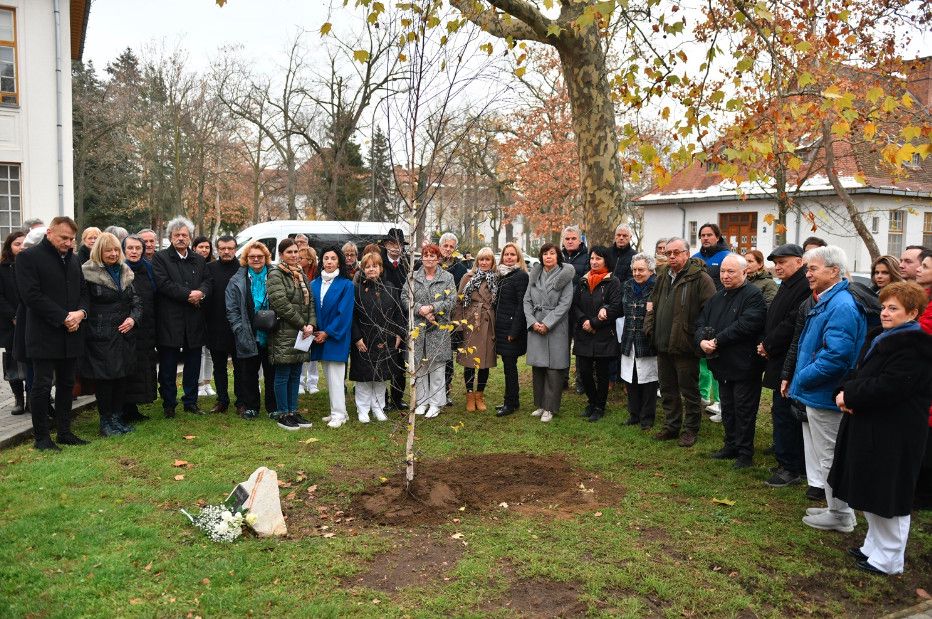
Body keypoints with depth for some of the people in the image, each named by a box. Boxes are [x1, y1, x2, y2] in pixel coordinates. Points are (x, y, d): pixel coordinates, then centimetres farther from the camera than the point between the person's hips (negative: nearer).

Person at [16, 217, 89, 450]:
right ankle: (41, 437, 10)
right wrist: (63, 317, -17)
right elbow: (31, 295, -14)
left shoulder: (72, 258, 14)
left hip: (71, 333, 6)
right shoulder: (28, 256, -6)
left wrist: (80, 312, -5)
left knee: (66, 384, 11)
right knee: (42, 385, 0)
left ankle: (64, 431, 20)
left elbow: (83, 290, 16)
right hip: (44, 335, -6)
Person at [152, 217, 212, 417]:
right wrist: (189, 294, -16)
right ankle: (169, 404, 15)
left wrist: (201, 293, -13)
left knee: (193, 363, 11)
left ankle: (191, 401, 22)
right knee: (168, 365, 4)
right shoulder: (161, 258, -1)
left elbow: (208, 282, 9)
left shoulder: (199, 260, 14)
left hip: (194, 322, 4)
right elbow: (164, 284, -13)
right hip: (170, 321, -4)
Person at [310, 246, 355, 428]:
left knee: (335, 376, -6)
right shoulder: (314, 284, 7)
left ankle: (339, 414, 1)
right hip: (320, 336, 5)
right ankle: (336, 411, 20)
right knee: (329, 376, 11)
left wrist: (328, 333, -13)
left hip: (336, 337, -5)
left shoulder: (346, 285, -6)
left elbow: (344, 313, -11)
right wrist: (314, 332, -4)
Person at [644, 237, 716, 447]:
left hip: (685, 345, -7)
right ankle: (671, 426, 30)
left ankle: (690, 430, 18)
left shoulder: (700, 278, -11)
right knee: (667, 389, 17)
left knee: (689, 390, 6)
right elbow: (653, 305, 21)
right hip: (662, 344, 7)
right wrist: (649, 327, 9)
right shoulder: (663, 276, 12)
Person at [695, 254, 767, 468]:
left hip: (744, 365, -7)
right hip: (722, 364, 8)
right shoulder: (717, 298, 14)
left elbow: (745, 326, -23)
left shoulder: (754, 296, -11)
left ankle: (745, 452, 12)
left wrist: (717, 340, -19)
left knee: (744, 411, 2)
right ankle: (731, 446, 30)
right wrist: (702, 340, -11)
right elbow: (701, 323, 10)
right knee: (727, 409, 17)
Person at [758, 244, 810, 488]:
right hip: (779, 360, 11)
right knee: (783, 412, 15)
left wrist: (768, 345, -11)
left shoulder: (804, 287, -16)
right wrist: (765, 344, 7)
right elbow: (772, 320, 22)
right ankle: (798, 463, 25)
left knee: (783, 413, -6)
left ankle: (788, 467, 3)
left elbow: (791, 324, -22)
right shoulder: (787, 286, 19)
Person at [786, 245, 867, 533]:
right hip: (815, 394, 10)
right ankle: (836, 509, 32)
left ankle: (841, 517, 18)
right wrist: (798, 380, 12)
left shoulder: (842, 307, -22)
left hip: (825, 397, -10)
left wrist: (802, 378, -17)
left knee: (829, 458, 3)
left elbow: (836, 356, -28)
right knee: (825, 456, 19)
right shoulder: (824, 302, 11)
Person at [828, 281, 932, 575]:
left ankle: (889, 559, 17)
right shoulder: (879, 337, 12)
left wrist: (850, 396, -16)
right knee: (870, 492, 19)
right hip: (868, 428, 9)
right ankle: (873, 546, 33)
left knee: (889, 496, 3)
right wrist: (846, 391, -6)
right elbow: (860, 374, 14)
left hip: (893, 436, -9)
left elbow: (887, 387, -26)